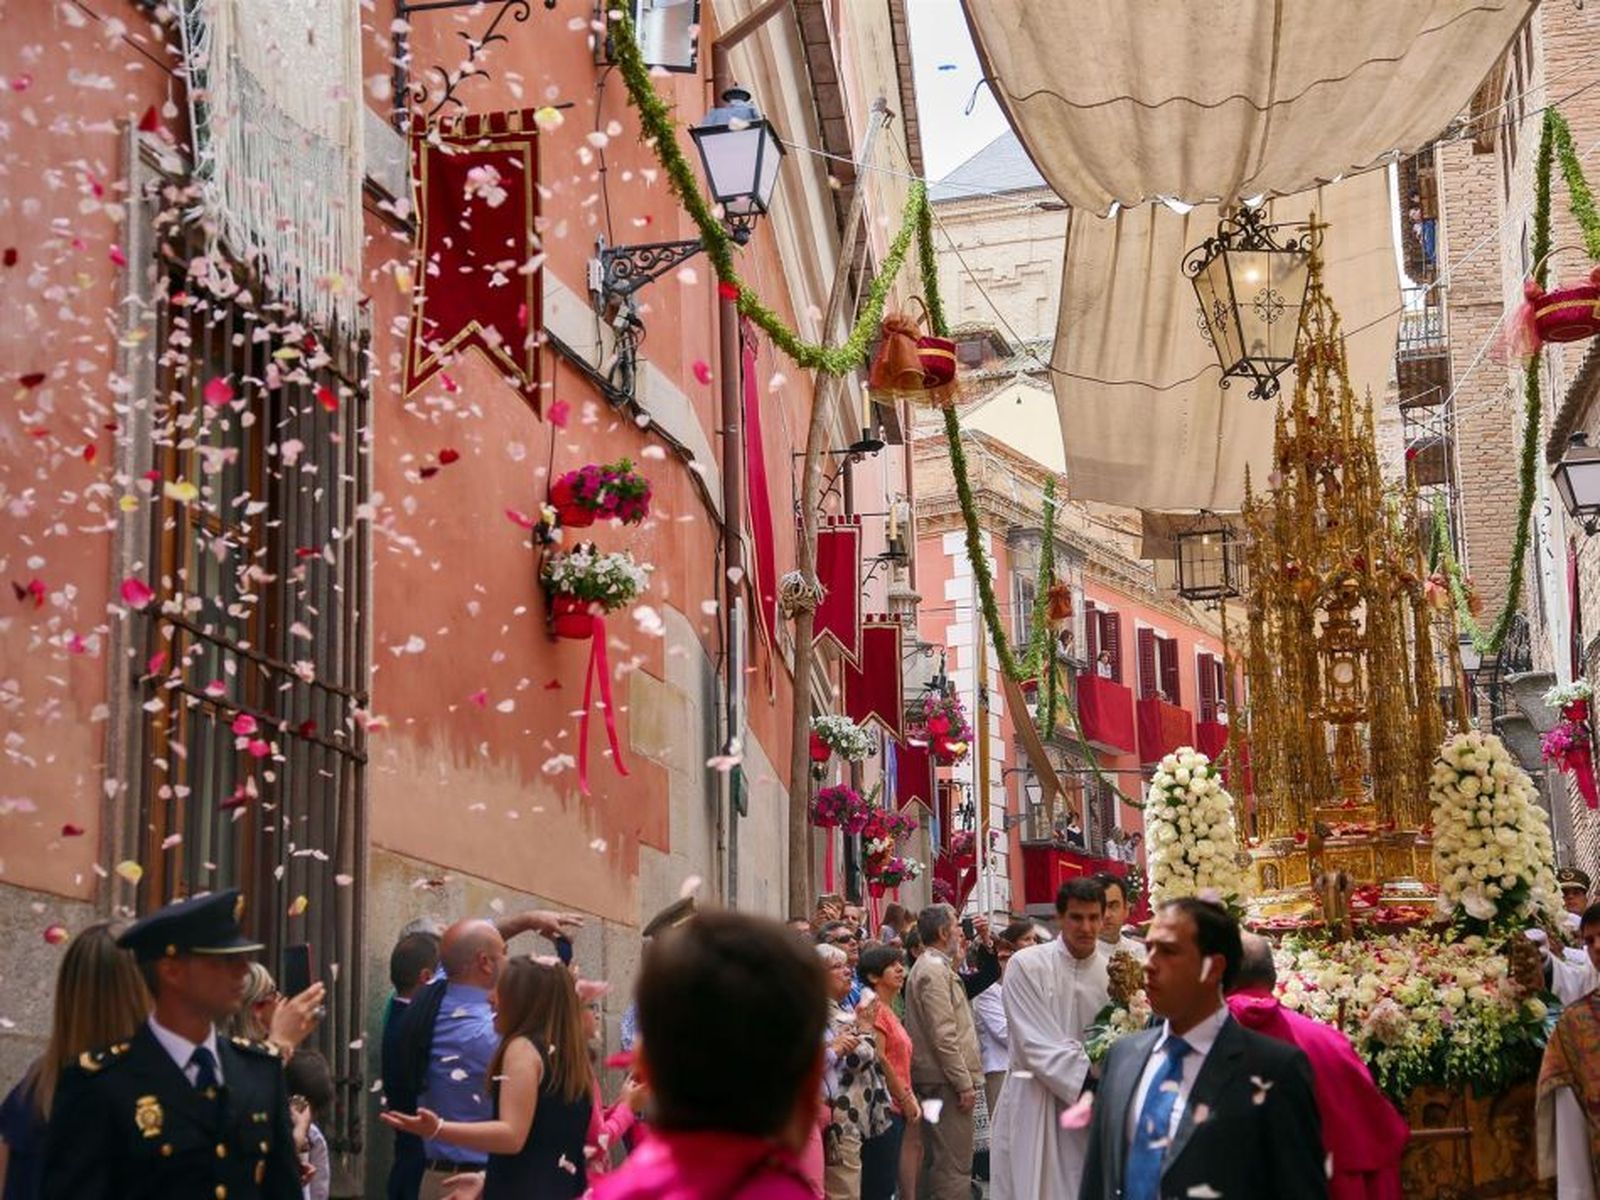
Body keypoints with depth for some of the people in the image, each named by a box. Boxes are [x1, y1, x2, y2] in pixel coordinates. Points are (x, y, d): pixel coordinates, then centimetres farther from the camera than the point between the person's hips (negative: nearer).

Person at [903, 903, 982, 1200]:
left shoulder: (930, 966, 17)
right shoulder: (935, 970, -15)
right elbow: (943, 1035, -20)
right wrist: (964, 1083, -19)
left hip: (931, 1079, 11)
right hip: (945, 1079, -11)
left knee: (932, 1159, 15)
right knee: (954, 1164, -11)